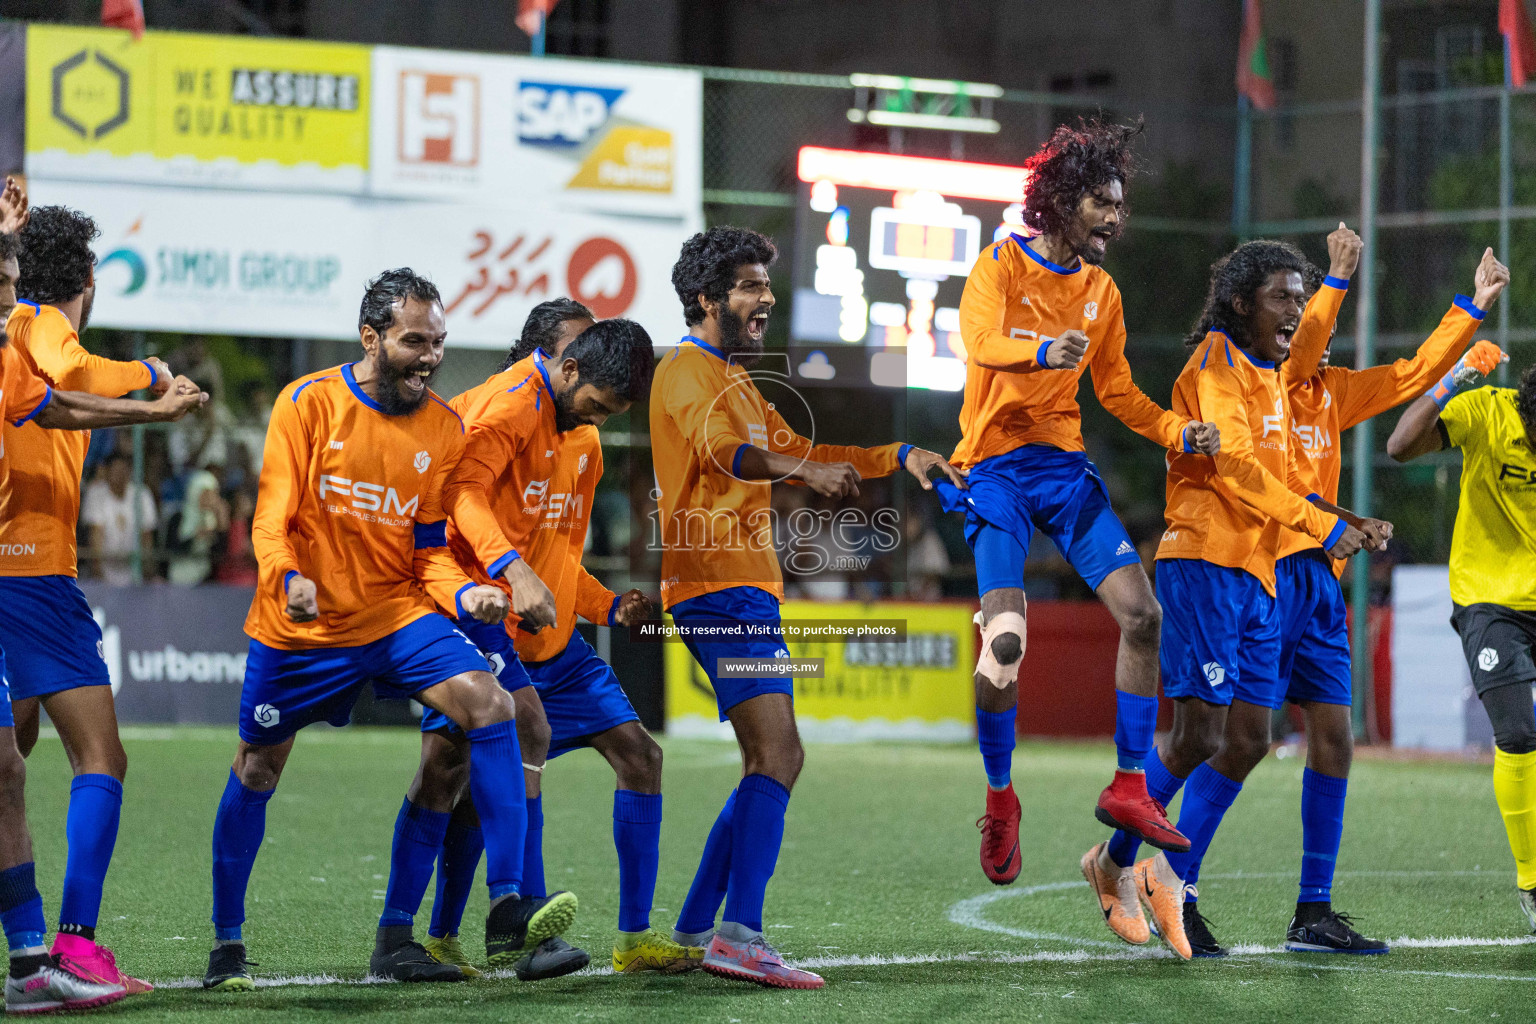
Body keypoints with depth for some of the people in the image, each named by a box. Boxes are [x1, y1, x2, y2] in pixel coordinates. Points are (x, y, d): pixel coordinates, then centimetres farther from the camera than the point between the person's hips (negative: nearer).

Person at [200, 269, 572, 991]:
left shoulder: (444, 428, 0)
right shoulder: (309, 403, -9)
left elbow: (430, 548, 3)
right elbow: (271, 522, -12)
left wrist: (465, 595, -18)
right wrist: (288, 579, -33)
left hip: (396, 612, 2)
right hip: (301, 625, -2)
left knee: (489, 705, -20)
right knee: (255, 773, 8)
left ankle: (506, 912, -23)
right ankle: (226, 943, 28)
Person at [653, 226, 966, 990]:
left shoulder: (734, 378, 26)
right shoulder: (687, 370, -7)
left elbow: (791, 451, 31)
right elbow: (722, 451, -26)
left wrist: (900, 459, 21)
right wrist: (804, 472, -42)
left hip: (747, 588, 11)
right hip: (719, 585, -11)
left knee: (772, 762, 11)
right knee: (777, 754, -19)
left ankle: (693, 933, 14)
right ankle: (740, 935, -27)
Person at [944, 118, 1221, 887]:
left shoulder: (1101, 291, 14)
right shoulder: (1003, 262, -4)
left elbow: (1117, 392, 18)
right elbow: (981, 342, -23)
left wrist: (1177, 433, 1)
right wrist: (1043, 351, -43)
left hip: (1065, 466, 6)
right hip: (996, 468, -6)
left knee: (1142, 614, -9)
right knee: (1004, 641, -17)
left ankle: (1129, 786, 0)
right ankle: (1000, 801, 2)